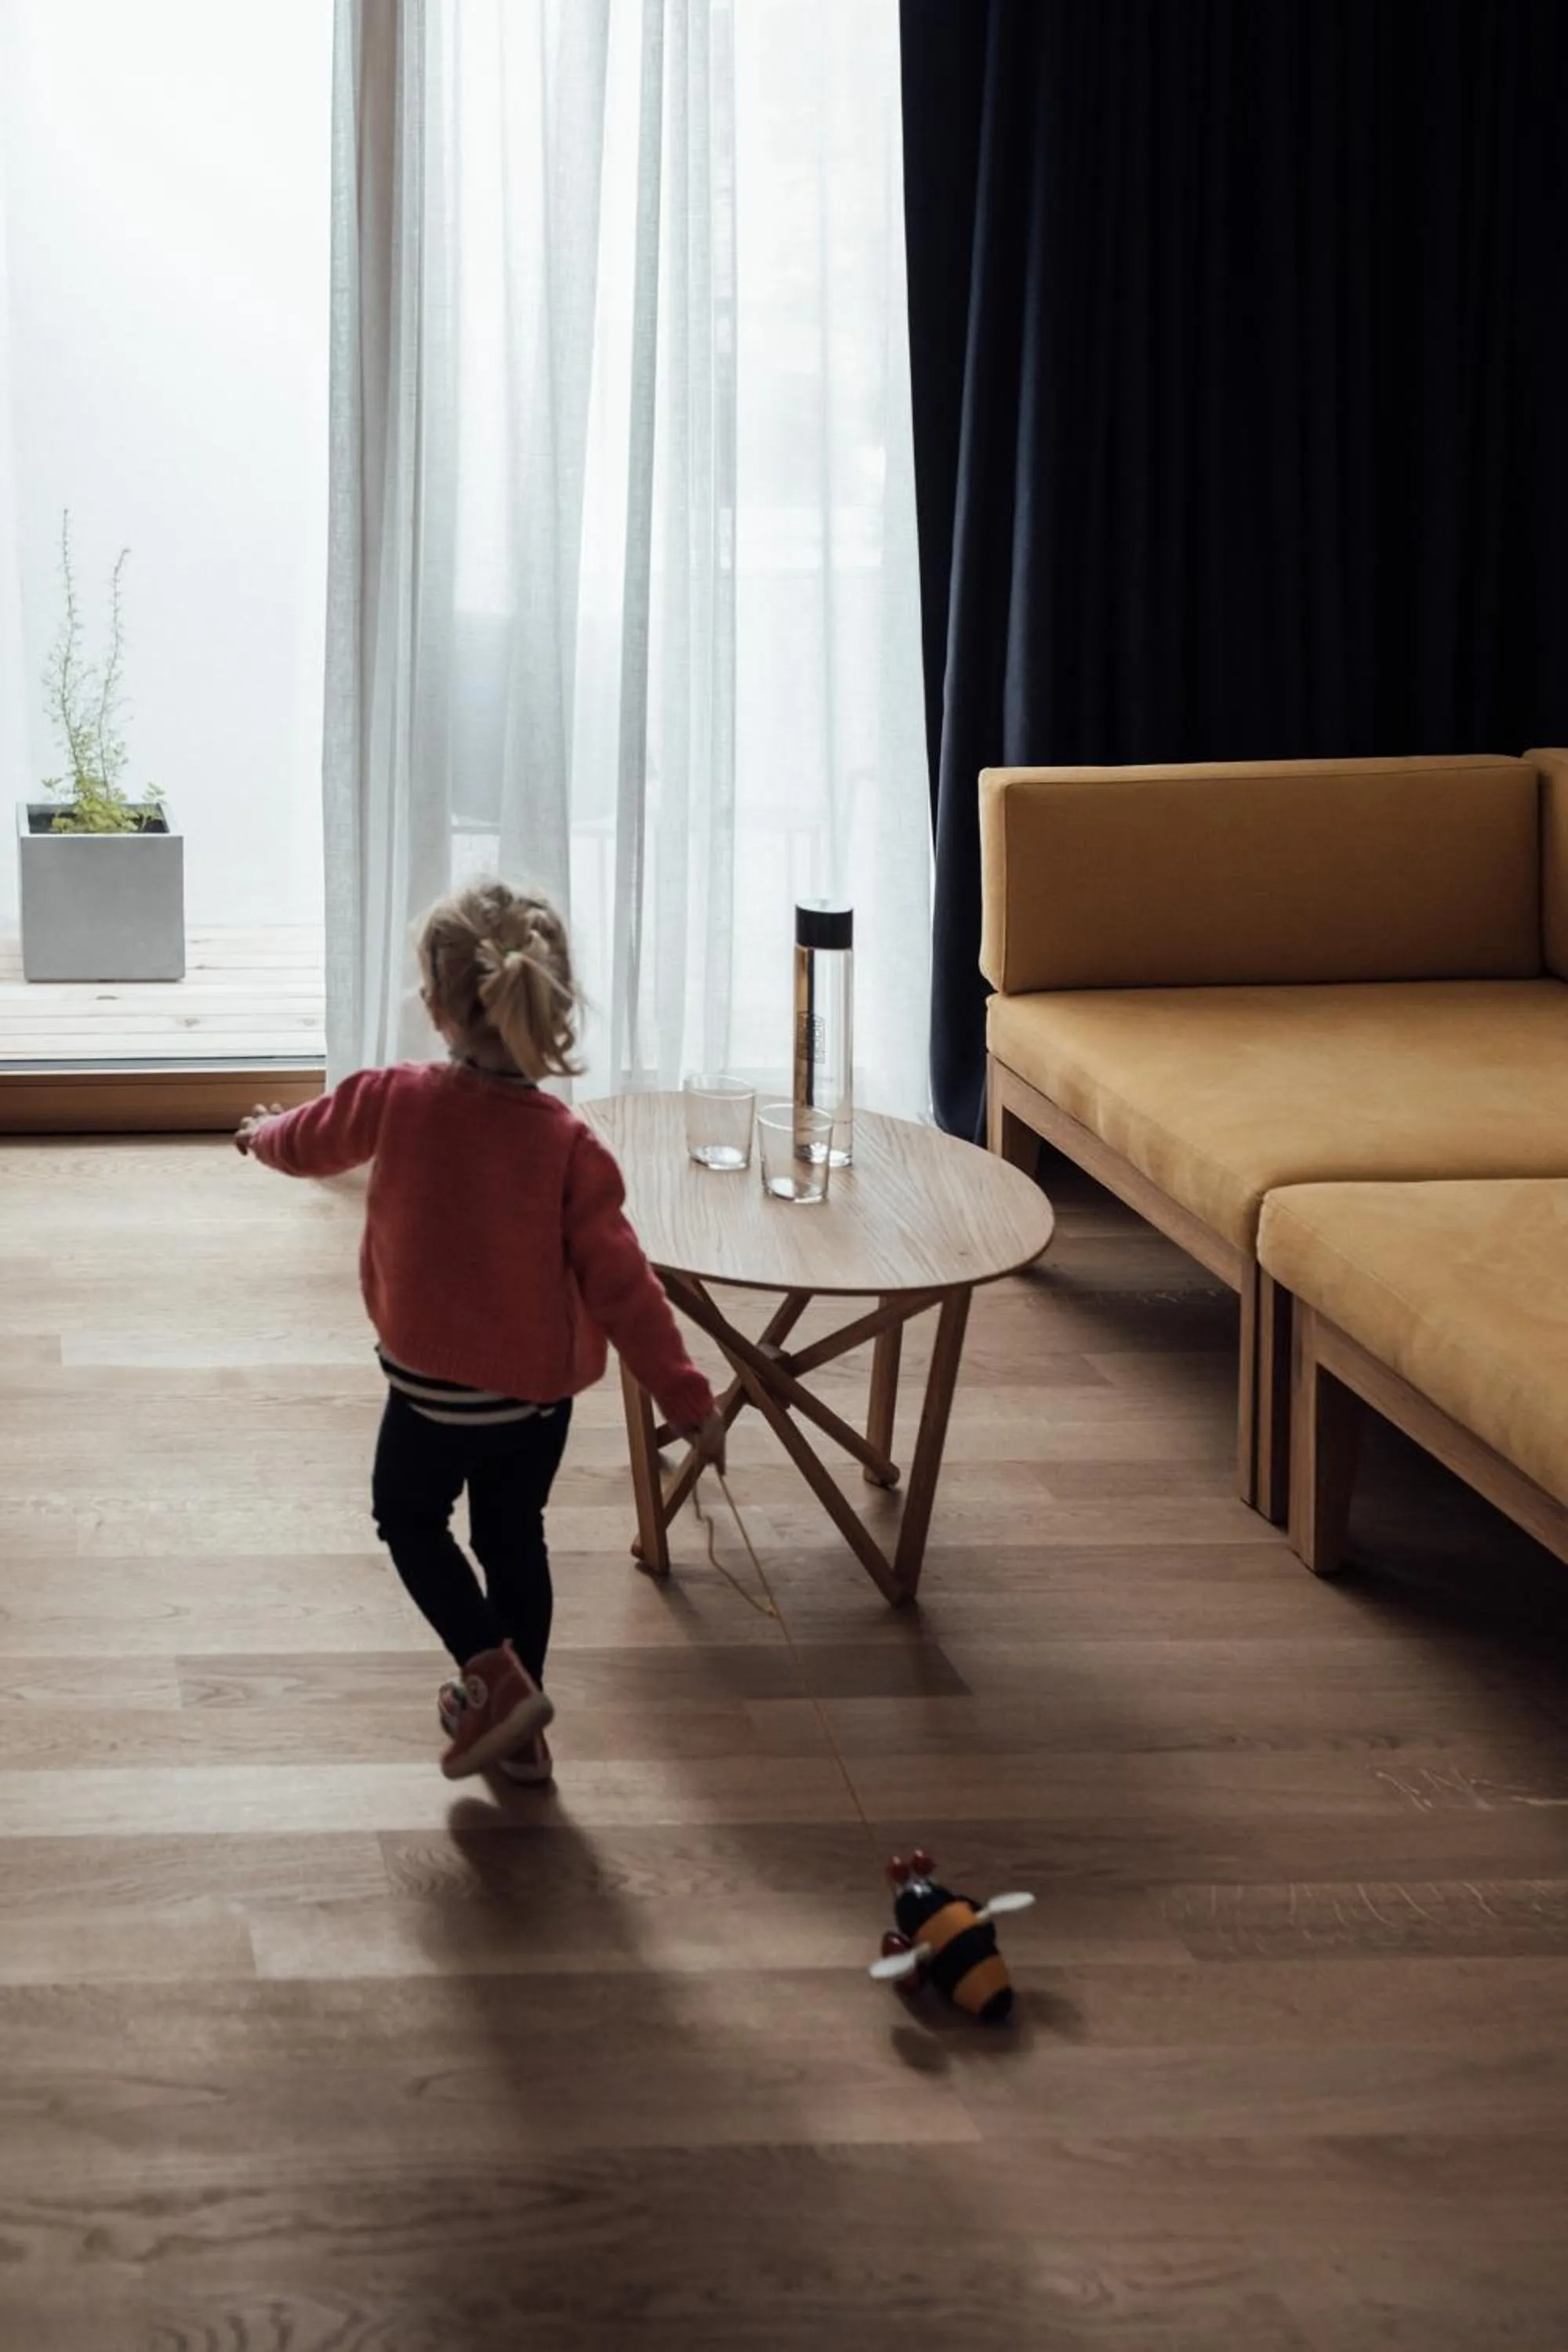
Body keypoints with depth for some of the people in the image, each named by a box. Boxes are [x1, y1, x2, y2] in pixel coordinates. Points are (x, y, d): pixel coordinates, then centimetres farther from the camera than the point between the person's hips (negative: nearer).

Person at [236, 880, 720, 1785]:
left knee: (409, 1516, 22)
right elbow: (620, 1282, -16)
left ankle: (494, 1673, 5)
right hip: (541, 1387, 2)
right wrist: (687, 1396, -10)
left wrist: (262, 1132, 30)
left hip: (434, 1384, -2)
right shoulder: (571, 1145, -17)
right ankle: (517, 1727, 31)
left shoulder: (397, 1100, -16)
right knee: (515, 1537, 20)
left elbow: (309, 1142, 6)